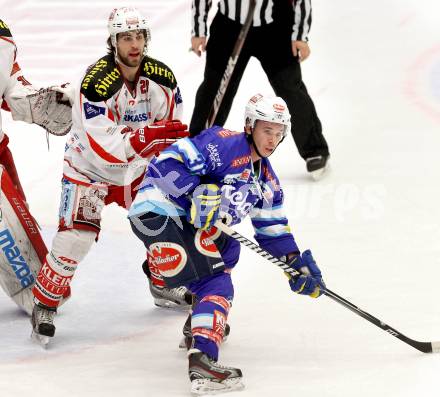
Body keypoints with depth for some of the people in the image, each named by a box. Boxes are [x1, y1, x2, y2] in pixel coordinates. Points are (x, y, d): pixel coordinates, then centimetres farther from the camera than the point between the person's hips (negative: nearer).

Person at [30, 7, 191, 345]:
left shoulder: (162, 78, -12)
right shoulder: (97, 82, -29)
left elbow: (172, 127, 2)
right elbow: (102, 146, -34)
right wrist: (149, 135, -42)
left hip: (137, 168, 5)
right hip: (90, 168, -5)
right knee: (76, 237, -15)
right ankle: (45, 304, -1)